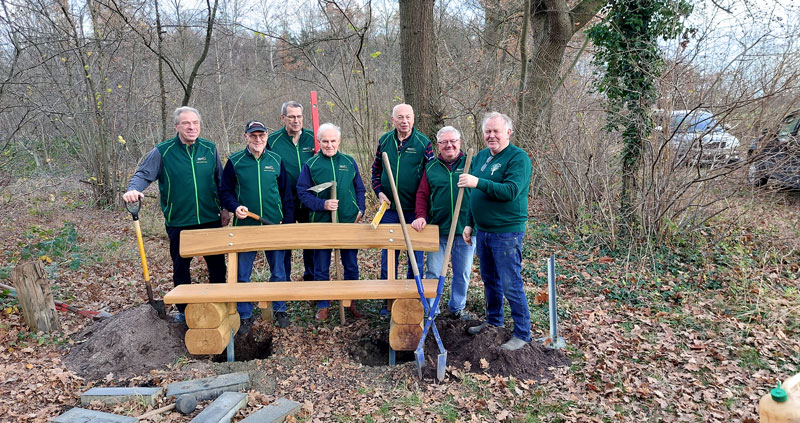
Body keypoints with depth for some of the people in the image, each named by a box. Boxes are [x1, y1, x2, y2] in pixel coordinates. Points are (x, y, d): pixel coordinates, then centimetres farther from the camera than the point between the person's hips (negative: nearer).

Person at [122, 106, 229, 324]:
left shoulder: (209, 149, 3)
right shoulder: (162, 151, -5)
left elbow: (220, 181, 10)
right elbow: (143, 174, -5)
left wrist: (225, 209, 9)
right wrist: (133, 189, -27)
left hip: (210, 220, 2)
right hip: (178, 222, -1)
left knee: (217, 264, 9)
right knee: (181, 267, 11)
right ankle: (184, 310, 27)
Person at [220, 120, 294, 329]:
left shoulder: (276, 160, 4)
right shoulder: (234, 161, -1)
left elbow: (286, 194, 7)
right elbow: (226, 192, 4)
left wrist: (288, 222, 3)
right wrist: (235, 206, -16)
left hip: (274, 227, 1)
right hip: (245, 226, -1)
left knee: (278, 272, 11)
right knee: (242, 275, 7)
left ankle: (280, 309, 27)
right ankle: (245, 315, 21)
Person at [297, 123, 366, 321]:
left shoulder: (349, 162, 7)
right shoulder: (310, 165, -1)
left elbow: (359, 189, 12)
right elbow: (303, 192, -4)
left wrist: (360, 210, -1)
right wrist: (322, 204, -18)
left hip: (349, 222, 2)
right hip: (321, 223, -2)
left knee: (351, 266, 12)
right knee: (321, 268, 7)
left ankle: (351, 302, 28)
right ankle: (323, 305, 22)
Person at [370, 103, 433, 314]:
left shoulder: (423, 143, -4)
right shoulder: (384, 141, 5)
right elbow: (376, 170, 16)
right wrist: (379, 192, 0)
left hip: (415, 209, -2)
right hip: (389, 209, 3)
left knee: (415, 254, 7)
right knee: (388, 254, 8)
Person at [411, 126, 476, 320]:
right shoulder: (431, 167, 6)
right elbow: (422, 195, 6)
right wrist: (421, 216, -9)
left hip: (465, 229, 0)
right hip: (437, 229, 0)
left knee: (462, 273, 13)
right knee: (433, 272, 6)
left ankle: (457, 307, 30)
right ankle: (430, 309, 19)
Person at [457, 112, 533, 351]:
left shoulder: (518, 157, -13)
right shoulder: (480, 156, 11)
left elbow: (511, 191, -26)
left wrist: (479, 182, -32)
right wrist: (470, 223, 16)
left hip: (507, 233, -8)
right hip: (483, 231, 8)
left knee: (510, 284, -3)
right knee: (489, 280, 20)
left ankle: (523, 333, 12)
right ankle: (493, 321, 37)